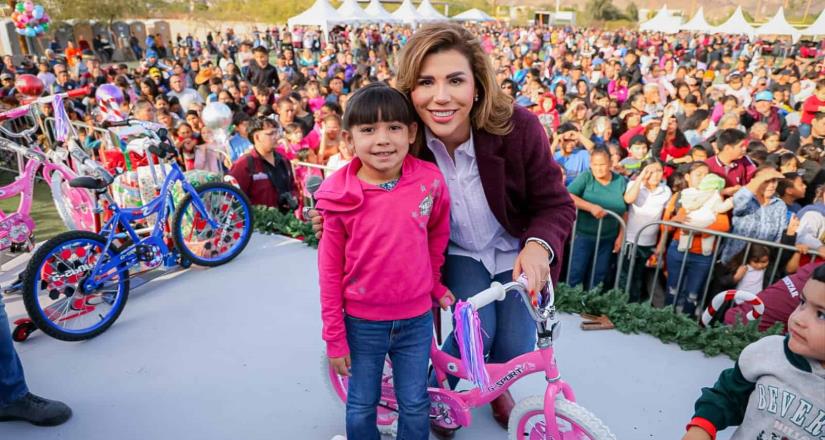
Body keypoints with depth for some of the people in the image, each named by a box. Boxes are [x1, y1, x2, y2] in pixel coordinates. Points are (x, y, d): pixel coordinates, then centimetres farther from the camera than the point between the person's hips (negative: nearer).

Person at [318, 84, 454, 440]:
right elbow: (330, 270, -8)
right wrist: (334, 338, -4)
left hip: (416, 319, 1)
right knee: (361, 407, 18)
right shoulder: (340, 196, -15)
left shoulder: (430, 180, -12)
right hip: (362, 324, -1)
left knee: (415, 406, 18)